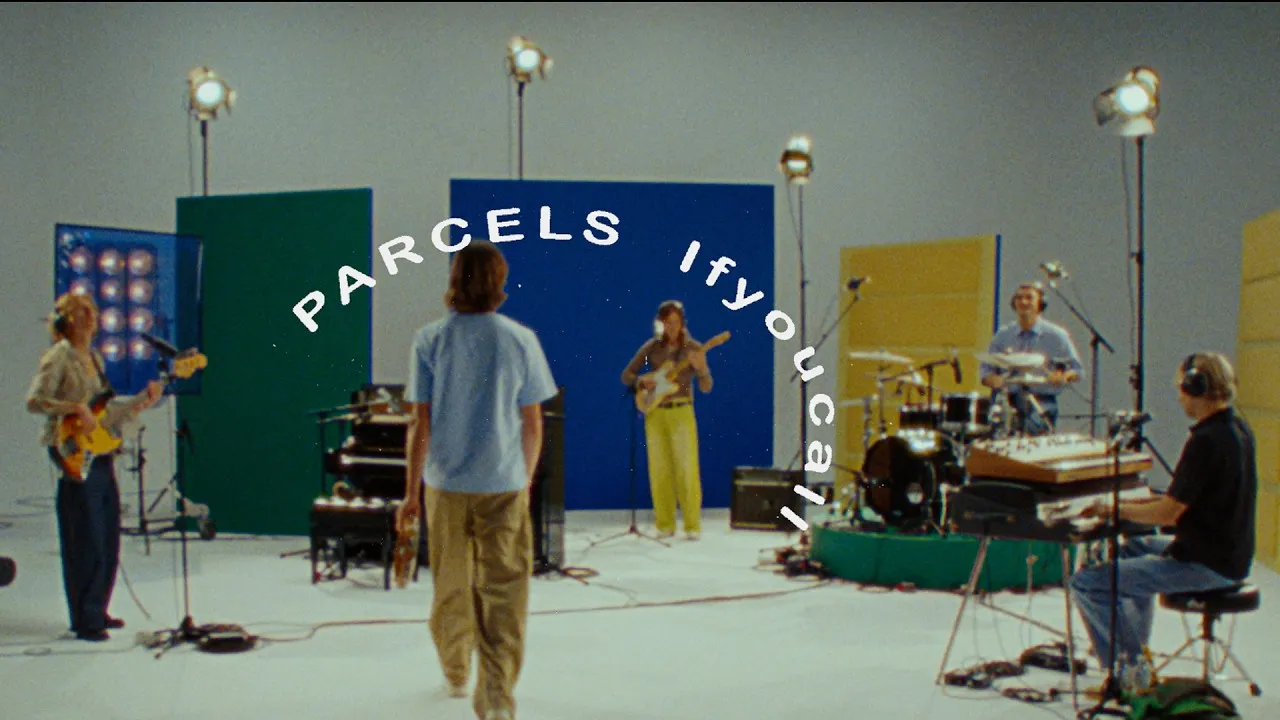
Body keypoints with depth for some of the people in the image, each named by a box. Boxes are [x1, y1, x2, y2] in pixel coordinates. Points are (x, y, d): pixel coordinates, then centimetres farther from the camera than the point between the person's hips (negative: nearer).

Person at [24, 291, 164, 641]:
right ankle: (85, 621, 3)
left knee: (108, 541, 12)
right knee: (86, 543, -5)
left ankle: (97, 612, 23)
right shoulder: (59, 357, -7)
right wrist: (75, 408, -24)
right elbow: (34, 401, -17)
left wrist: (144, 399, 9)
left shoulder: (94, 357, 17)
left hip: (101, 455, 8)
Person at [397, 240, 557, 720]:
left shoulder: (430, 340, -4)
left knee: (450, 585, 18)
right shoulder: (521, 340, -4)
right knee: (503, 590, 3)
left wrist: (411, 492, 2)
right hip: (504, 483, -1)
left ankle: (456, 675, 36)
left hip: (445, 483, 1)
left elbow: (420, 423, -5)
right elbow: (532, 424, 1)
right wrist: (527, 479, 15)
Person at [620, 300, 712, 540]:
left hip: (682, 412, -2)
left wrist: (700, 368, -25)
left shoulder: (693, 348, -1)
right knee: (659, 471, 4)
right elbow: (626, 375, 9)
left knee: (687, 470, -6)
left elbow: (706, 387, -6)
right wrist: (642, 381, -12)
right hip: (655, 413, 2)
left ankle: (692, 525, 1)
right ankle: (665, 525, 12)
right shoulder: (651, 347, 5)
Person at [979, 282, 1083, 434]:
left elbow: (1076, 370, 6)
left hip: (1043, 403, -2)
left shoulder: (1056, 336, 4)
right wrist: (994, 380, -11)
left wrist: (1064, 376, -17)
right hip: (1009, 403, 2)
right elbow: (986, 369, 13)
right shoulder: (1003, 335, 12)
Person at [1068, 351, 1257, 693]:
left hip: (1204, 565, -10)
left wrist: (1113, 509, -8)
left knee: (1086, 583, -11)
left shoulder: (1207, 440, -23)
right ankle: (1136, 651, 36)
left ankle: (1131, 668, 3)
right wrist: (1141, 501, 12)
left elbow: (1167, 513, -22)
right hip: (1231, 552, 10)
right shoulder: (1238, 428, 7)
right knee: (1135, 547, 34)